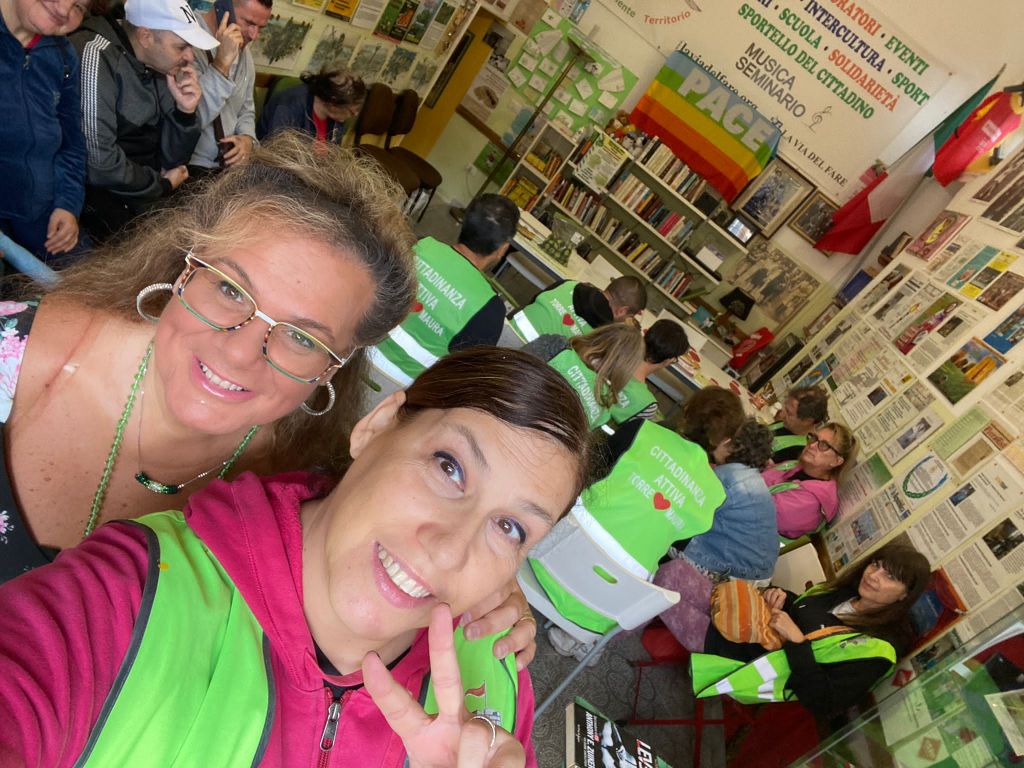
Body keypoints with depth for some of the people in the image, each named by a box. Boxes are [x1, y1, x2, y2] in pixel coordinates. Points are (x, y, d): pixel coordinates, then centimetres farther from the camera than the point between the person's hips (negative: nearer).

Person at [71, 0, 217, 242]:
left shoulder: (163, 68, 4)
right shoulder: (97, 56, -18)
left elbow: (171, 161, 8)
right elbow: (97, 163, -23)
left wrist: (185, 111, -8)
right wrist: (162, 185, -8)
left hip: (145, 192, 7)